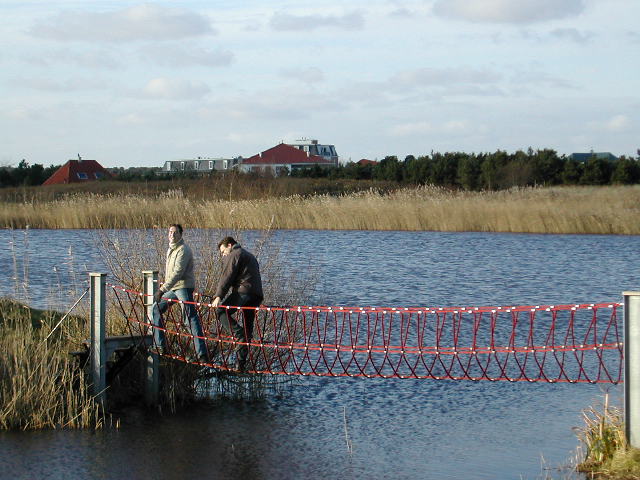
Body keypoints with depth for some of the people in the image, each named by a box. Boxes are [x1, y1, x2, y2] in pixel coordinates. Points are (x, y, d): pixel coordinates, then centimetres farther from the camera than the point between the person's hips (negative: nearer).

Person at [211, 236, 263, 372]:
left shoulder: (234, 254, 4)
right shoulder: (250, 256, 33)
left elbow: (227, 276, -7)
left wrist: (219, 296, -11)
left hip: (243, 290, -9)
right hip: (257, 294, 9)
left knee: (222, 312, -7)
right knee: (248, 327, 7)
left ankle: (240, 335, -24)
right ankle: (240, 363, 6)